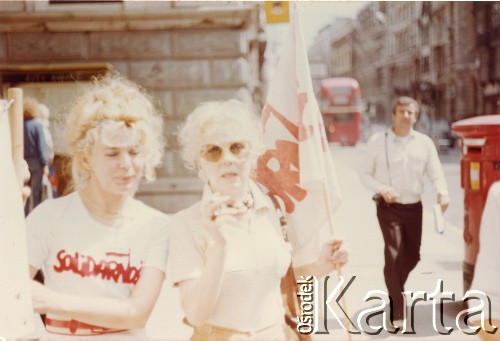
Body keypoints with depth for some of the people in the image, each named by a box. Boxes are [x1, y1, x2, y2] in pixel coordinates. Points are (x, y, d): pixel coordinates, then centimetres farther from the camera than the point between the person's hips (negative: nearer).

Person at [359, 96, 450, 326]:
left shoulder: (424, 142, 4)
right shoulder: (377, 141, -2)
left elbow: (435, 172, 1)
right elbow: (365, 174, 1)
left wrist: (442, 193, -19)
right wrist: (382, 189, -17)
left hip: (414, 206, 4)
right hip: (388, 206, -3)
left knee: (412, 255, 13)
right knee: (393, 253, -12)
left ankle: (395, 288, 44)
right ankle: (397, 313, -6)